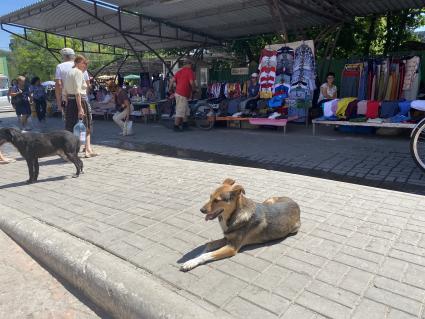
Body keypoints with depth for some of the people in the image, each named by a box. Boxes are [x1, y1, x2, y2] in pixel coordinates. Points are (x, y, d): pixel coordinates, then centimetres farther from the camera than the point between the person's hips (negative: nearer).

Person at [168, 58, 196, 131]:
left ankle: (184, 123, 28)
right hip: (182, 95, -9)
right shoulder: (190, 71, -7)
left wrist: (170, 90, 14)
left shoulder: (179, 71, 16)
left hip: (178, 92, 9)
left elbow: (172, 80, 9)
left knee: (186, 110, 21)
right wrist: (193, 90, -1)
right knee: (180, 111, -4)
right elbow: (191, 83, -18)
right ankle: (176, 126, 0)